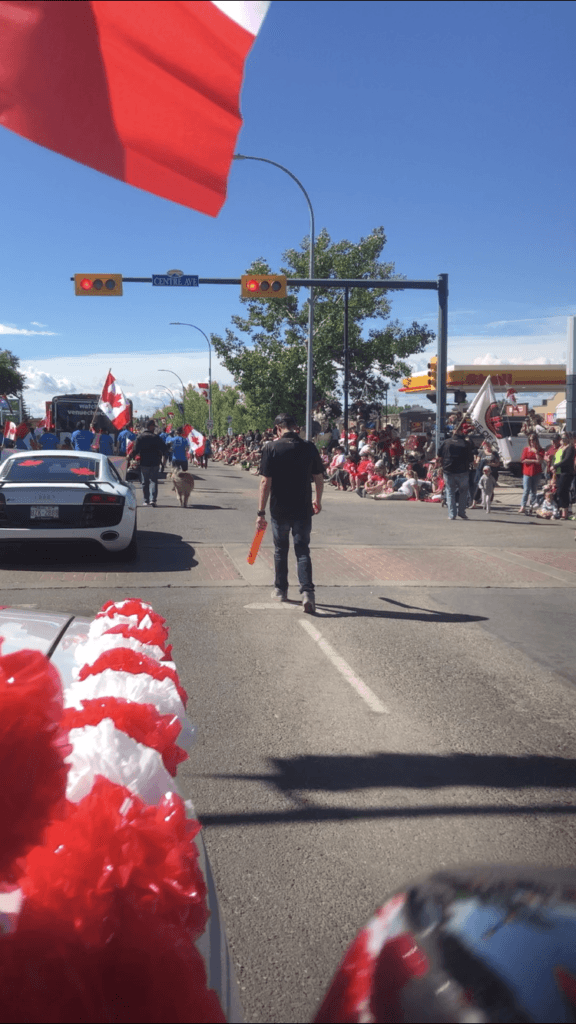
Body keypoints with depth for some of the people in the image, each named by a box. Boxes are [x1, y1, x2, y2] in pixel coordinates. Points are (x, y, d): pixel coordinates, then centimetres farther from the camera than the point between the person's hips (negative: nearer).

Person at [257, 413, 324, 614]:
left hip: (279, 510, -1)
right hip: (303, 509, 1)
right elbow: (319, 478, 6)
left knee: (280, 550, 17)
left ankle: (280, 590, 28)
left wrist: (261, 512, -7)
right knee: (303, 551, 5)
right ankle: (307, 591, -12)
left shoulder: (272, 448, -9)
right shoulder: (310, 448, -2)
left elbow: (266, 482, -11)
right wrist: (318, 501, 23)